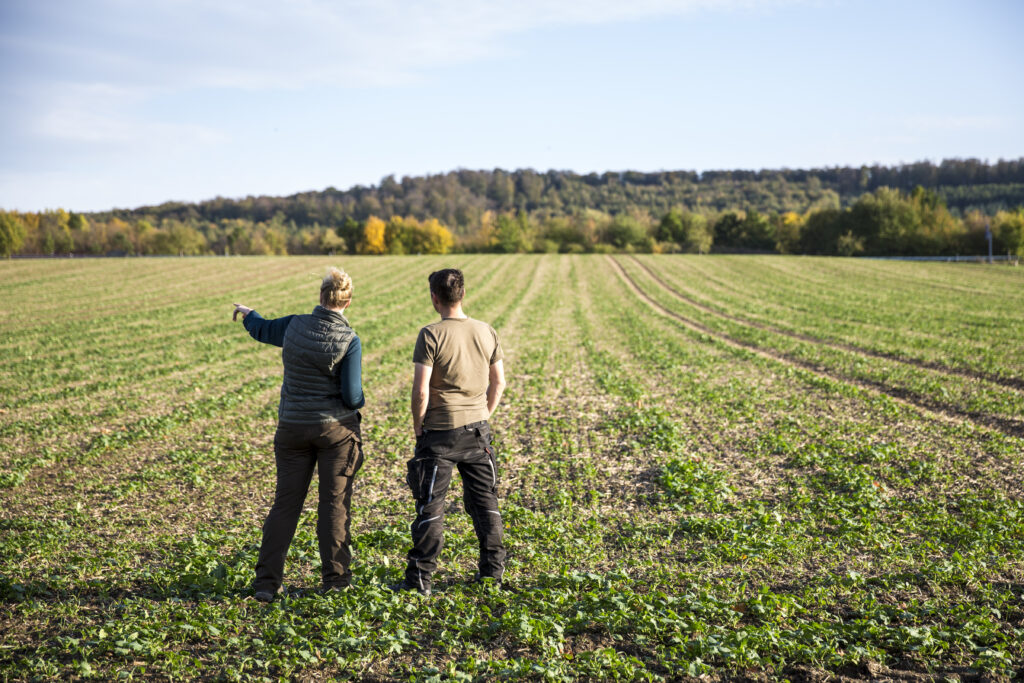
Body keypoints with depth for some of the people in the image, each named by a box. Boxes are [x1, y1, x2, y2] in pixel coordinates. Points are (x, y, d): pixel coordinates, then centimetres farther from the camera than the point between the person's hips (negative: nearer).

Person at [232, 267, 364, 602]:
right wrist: (359, 403, 10)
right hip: (336, 427, -3)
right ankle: (335, 578, 12)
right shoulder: (349, 340, -14)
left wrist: (246, 313, 42)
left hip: (293, 427, 3)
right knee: (335, 504, 6)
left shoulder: (295, 325, -4)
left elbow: (262, 329, 19)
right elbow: (353, 396, -15)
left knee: (285, 503, 8)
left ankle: (266, 581, 8)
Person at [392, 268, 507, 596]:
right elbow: (498, 382, 7)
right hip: (477, 430, 4)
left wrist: (417, 425, -3)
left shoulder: (431, 334, -14)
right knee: (484, 500, 15)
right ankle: (492, 572, 20)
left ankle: (420, 579, 6)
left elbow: (420, 389, -16)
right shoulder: (487, 332, 2)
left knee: (430, 505, 3)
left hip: (439, 432, -4)